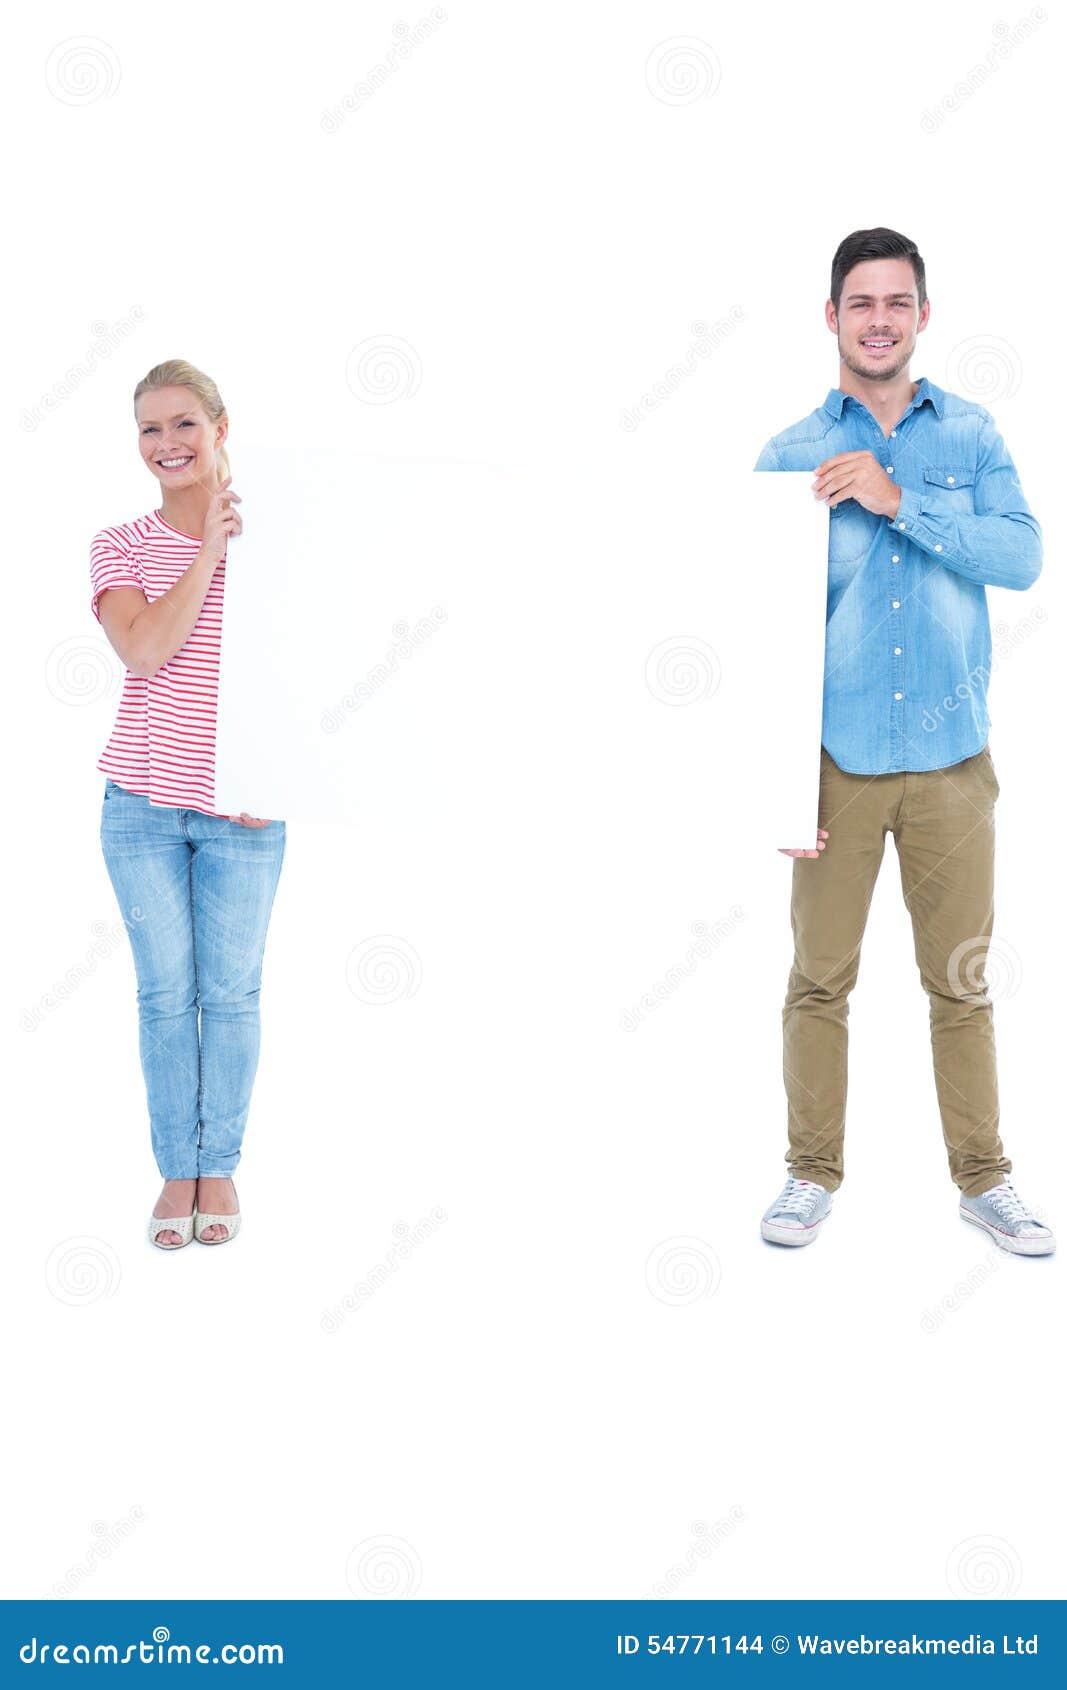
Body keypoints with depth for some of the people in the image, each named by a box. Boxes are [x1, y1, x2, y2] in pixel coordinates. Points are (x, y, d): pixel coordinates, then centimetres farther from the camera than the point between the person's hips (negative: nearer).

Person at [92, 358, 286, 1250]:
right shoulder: (120, 547, 3)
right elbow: (143, 648, -15)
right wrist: (209, 550, -16)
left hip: (244, 811, 0)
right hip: (144, 806, 0)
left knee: (232, 992, 5)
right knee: (166, 993, 5)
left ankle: (221, 1166, 19)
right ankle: (176, 1169, 18)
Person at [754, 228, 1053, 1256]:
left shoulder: (971, 436, 6)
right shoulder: (789, 455, 3)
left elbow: (1022, 557, -9)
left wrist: (900, 500, -19)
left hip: (950, 755, 1)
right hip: (837, 757, 0)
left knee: (960, 979, 8)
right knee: (820, 977, 6)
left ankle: (982, 1179, 22)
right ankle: (813, 1173, 22)